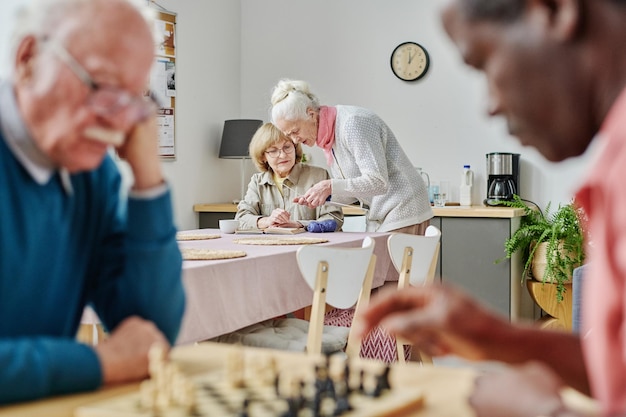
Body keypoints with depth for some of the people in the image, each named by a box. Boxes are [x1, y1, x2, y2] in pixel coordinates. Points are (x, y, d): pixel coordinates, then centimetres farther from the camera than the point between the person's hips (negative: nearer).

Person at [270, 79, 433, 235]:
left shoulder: (352, 123, -18)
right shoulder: (327, 138, 9)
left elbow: (378, 182, -23)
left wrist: (330, 186, -23)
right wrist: (319, 194, -3)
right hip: (379, 219, 8)